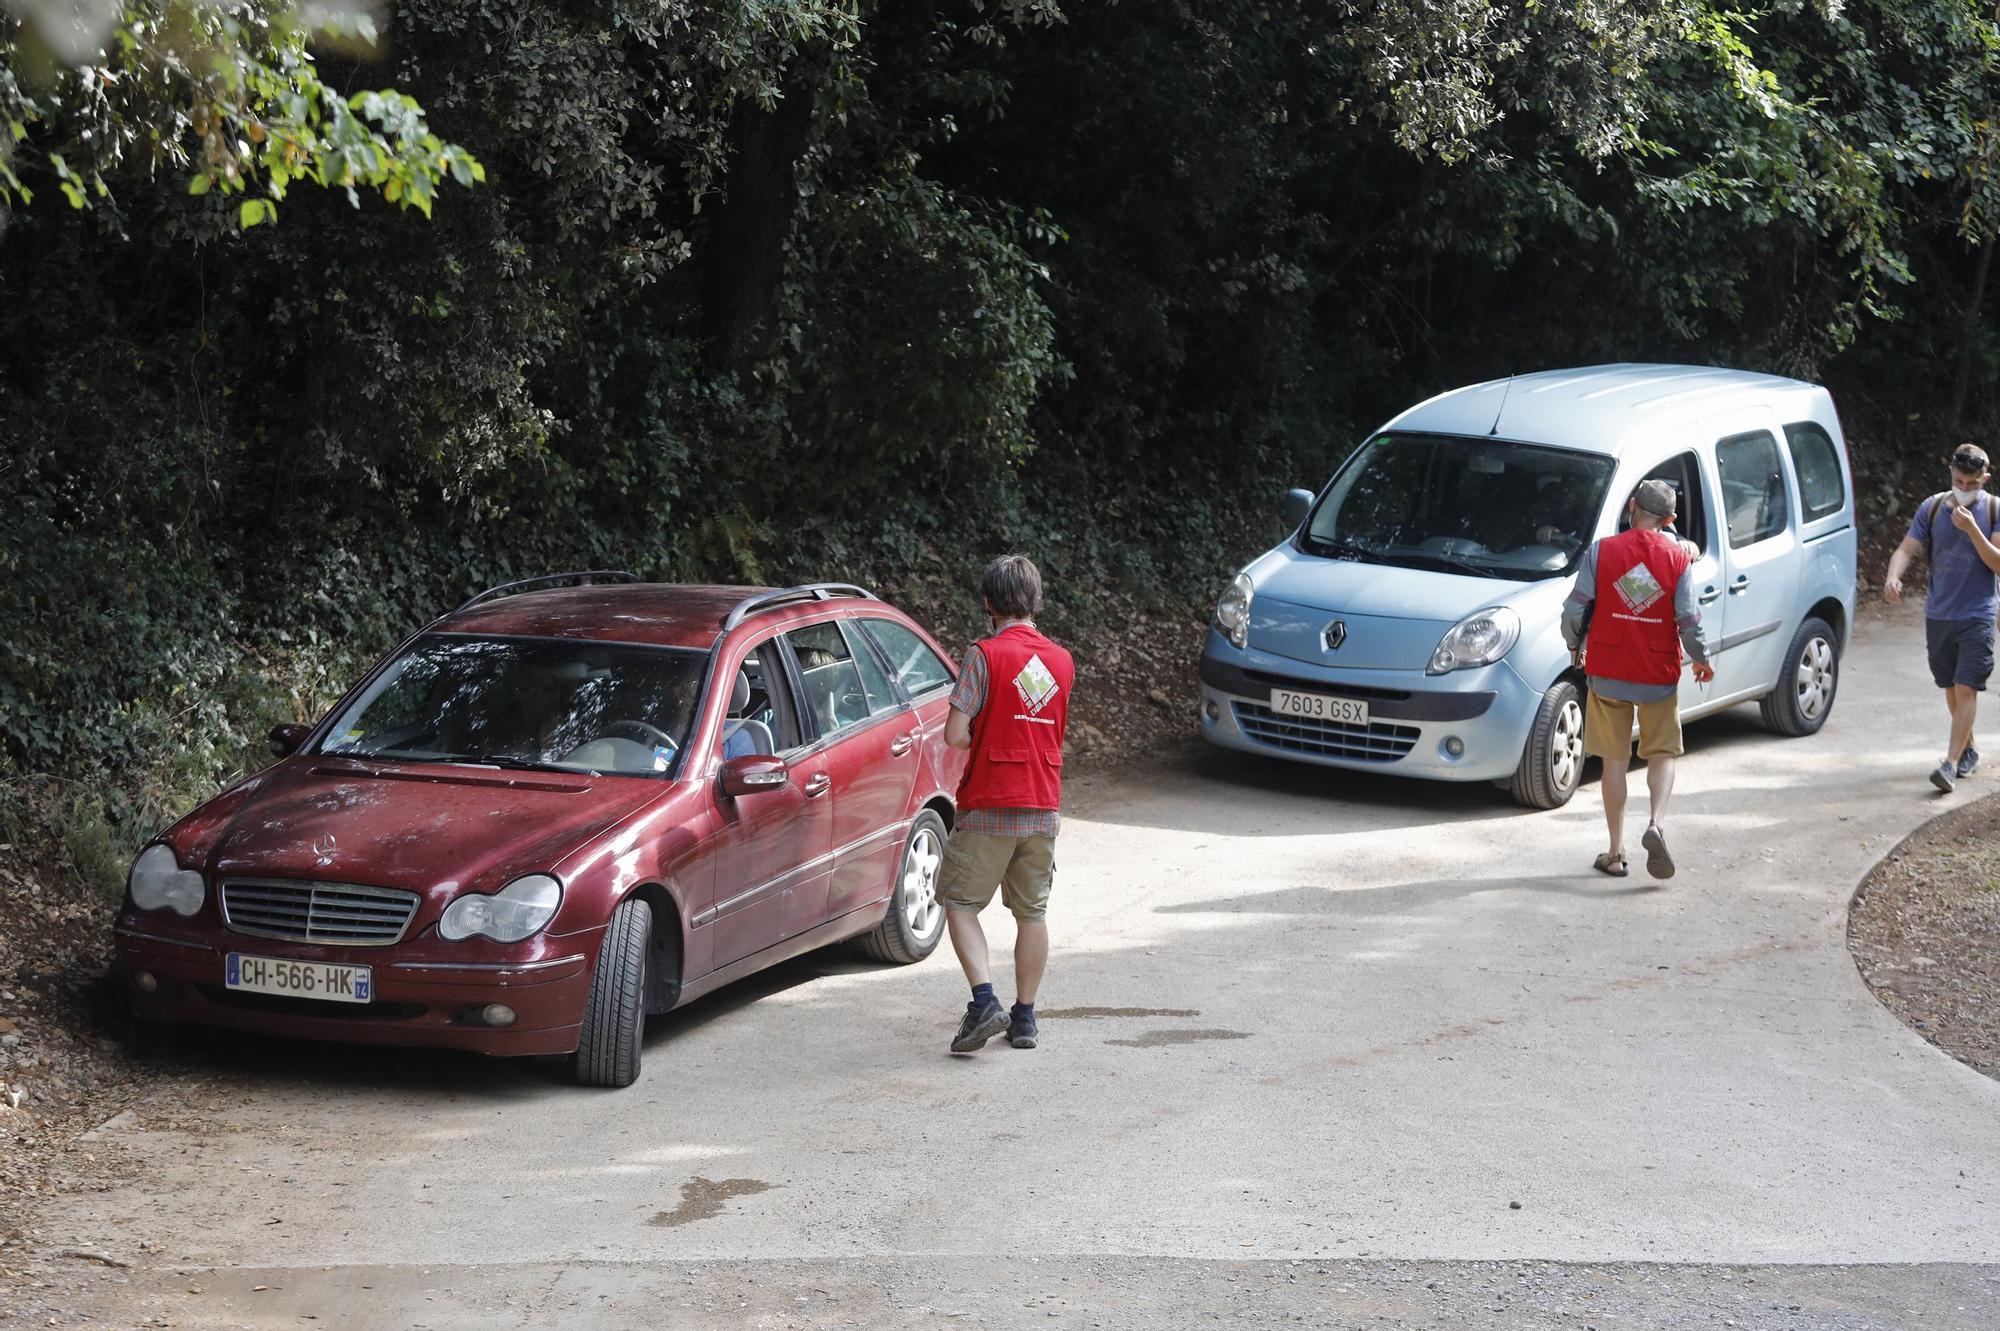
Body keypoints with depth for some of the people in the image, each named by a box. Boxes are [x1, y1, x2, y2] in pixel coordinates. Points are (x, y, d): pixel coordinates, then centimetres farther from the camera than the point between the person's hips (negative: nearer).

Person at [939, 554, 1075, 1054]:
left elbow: (955, 734, -14)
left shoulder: (986, 656, -12)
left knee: (961, 904, 5)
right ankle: (1025, 1018, 16)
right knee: (1032, 912, 13)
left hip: (989, 807, -5)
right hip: (1043, 807, 5)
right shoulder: (1062, 661, 6)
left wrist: (979, 740, 5)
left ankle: (985, 1003, -10)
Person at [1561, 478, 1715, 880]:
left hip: (1607, 673, 0)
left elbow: (1575, 609, -7)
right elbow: (1689, 620, -7)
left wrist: (1575, 645, 13)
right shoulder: (1677, 557, -6)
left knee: (1615, 760, 10)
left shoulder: (1601, 551, -7)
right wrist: (1702, 659, 11)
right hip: (1659, 676, 0)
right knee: (1663, 754, 14)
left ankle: (1615, 853, 12)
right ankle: (1656, 824, -12)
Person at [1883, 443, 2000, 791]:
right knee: (1951, 689, 14)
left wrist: (1972, 529, -23)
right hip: (1938, 615, 4)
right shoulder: (1933, 508, 2)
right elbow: (1907, 549, -1)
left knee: (1966, 689, -12)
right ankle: (1968, 750, 32)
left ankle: (1951, 762, -17)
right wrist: (1893, 577, -22)